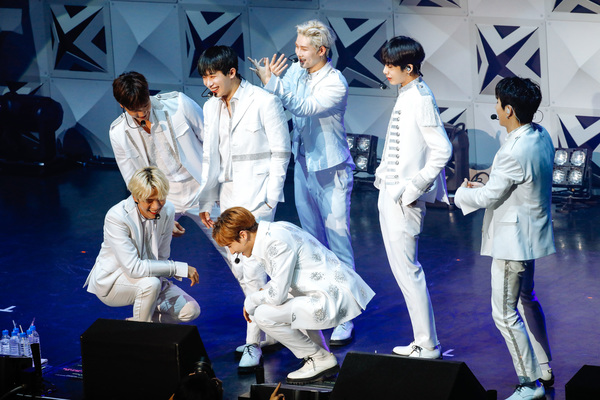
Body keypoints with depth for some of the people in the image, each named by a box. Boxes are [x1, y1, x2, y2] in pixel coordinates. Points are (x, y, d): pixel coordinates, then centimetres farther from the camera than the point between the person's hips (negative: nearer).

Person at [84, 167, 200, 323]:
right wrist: (180, 268, -33)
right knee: (150, 283, -37)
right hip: (110, 282, -6)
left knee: (191, 310, -12)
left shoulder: (167, 211, -10)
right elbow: (133, 267, -34)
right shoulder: (116, 217, -28)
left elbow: (162, 257, -1)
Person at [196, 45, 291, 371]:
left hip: (256, 195, -7)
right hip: (228, 194, 7)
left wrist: (269, 198, -13)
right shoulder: (211, 107, 10)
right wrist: (206, 201, 13)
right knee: (238, 268, 9)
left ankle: (254, 344, -9)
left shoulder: (264, 103, -9)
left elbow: (280, 153, -7)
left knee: (251, 267, -13)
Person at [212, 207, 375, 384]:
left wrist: (251, 302, 0)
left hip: (336, 299, -11)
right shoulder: (272, 231, 12)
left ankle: (321, 359, 0)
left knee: (263, 315, -13)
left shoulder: (276, 242, -18)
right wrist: (263, 292, 11)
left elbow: (277, 294, -18)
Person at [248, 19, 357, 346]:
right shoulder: (295, 71, 2)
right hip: (303, 166, 7)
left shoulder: (336, 83, -17)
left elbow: (305, 107, -29)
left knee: (338, 244, -5)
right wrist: (267, 81, -19)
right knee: (313, 243, 15)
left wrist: (272, 84, -31)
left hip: (331, 171, -7)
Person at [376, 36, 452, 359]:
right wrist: (384, 174, 12)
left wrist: (414, 187, -20)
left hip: (403, 199, -10)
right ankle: (423, 341, 22)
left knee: (407, 270, -5)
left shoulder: (420, 100, -18)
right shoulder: (405, 96, 11)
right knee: (403, 269, 14)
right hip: (390, 194, 10)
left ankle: (428, 345, 2)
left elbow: (442, 150, -23)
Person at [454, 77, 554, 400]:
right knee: (527, 300, 25)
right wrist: (483, 186, 7)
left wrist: (463, 194, 1)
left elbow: (489, 196, -20)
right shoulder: (541, 136, 0)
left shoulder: (513, 152, -29)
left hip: (512, 241, -10)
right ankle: (544, 370, 34)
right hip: (531, 234, 10)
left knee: (505, 313, 0)